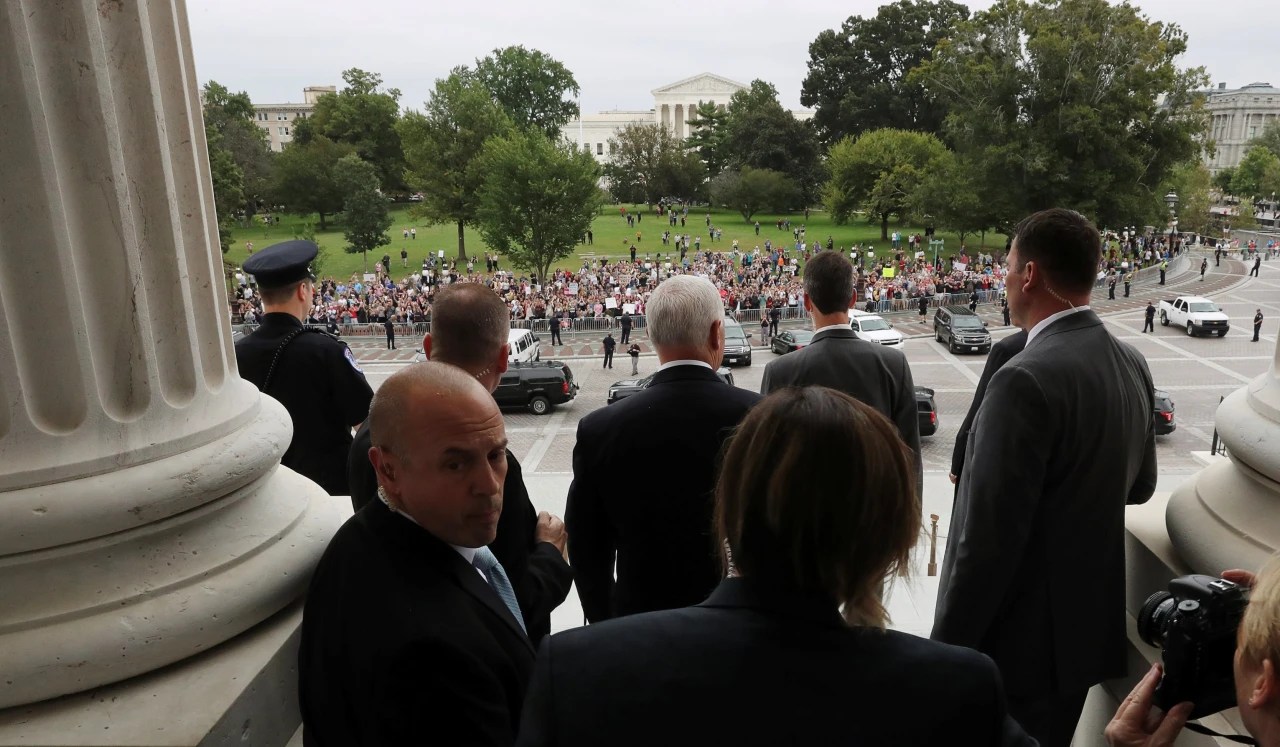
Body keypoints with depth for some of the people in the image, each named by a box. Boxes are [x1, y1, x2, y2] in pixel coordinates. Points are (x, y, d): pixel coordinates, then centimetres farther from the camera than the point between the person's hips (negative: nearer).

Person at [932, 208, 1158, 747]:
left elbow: (990, 537, -25)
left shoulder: (1027, 379, -26)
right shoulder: (1132, 364, 1)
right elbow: (1140, 484, 15)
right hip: (1088, 627, 8)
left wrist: (946, 647, -16)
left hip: (1020, 640, -8)